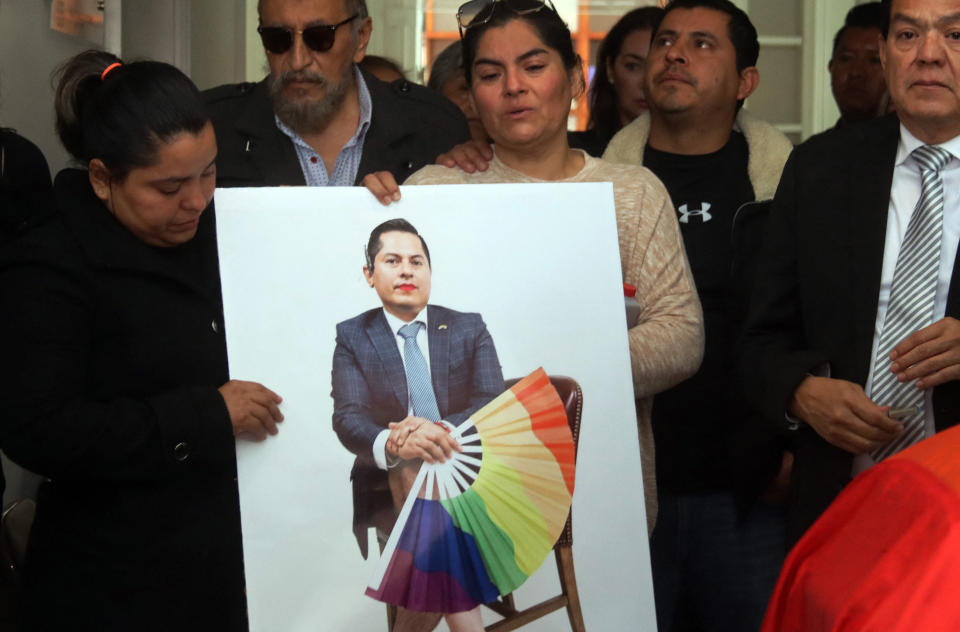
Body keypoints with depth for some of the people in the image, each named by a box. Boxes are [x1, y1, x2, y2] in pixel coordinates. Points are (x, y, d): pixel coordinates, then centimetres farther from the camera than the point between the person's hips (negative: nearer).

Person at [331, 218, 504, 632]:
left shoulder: (469, 329, 10)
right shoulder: (353, 337, 7)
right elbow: (348, 418, -8)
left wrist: (441, 430, -27)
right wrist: (394, 445, -34)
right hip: (386, 486, -1)